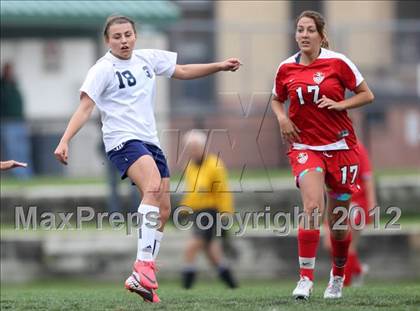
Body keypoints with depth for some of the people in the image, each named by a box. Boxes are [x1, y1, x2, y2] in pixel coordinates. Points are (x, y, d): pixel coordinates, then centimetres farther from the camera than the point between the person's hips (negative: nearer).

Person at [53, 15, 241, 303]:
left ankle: (143, 279, 11)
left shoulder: (148, 58, 11)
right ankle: (144, 267, -38)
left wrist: (220, 66, 20)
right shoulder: (103, 70, -7)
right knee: (153, 187, -32)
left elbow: (183, 72, 25)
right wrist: (64, 141, -25)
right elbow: (85, 108, -13)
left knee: (163, 212, 4)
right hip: (123, 140, -8)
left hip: (150, 141, 8)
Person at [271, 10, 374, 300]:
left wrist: (340, 104, -14)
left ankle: (338, 277, 32)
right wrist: (282, 117, -1)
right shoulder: (287, 68, 2)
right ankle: (306, 279, -23)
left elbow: (367, 94, 2)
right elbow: (276, 100, 19)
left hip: (341, 146, 0)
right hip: (305, 146, 0)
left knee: (338, 219, 8)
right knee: (312, 206, -23)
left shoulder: (337, 62, -5)